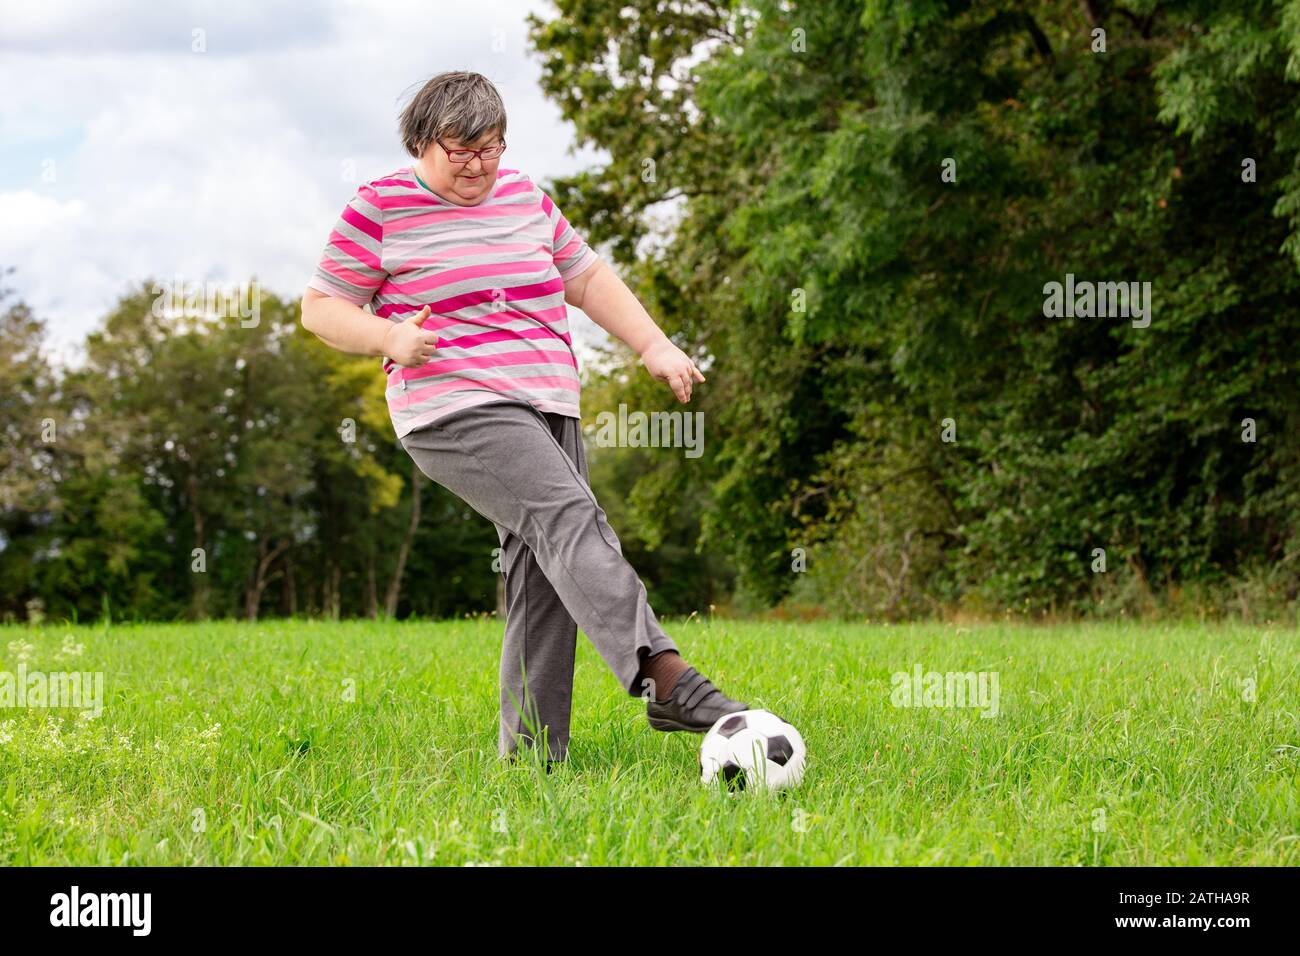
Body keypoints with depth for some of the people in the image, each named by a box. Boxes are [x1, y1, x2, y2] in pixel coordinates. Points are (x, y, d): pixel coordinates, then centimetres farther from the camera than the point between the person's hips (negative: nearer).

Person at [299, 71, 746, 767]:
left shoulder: (523, 195, 17)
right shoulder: (380, 207, 1)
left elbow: (587, 277, 25)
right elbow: (322, 308, 2)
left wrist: (655, 347, 15)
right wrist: (389, 337, -17)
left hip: (548, 411, 7)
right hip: (456, 412, -7)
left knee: (542, 576, 2)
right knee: (567, 517, -27)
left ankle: (532, 755, 8)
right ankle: (665, 681, -42)